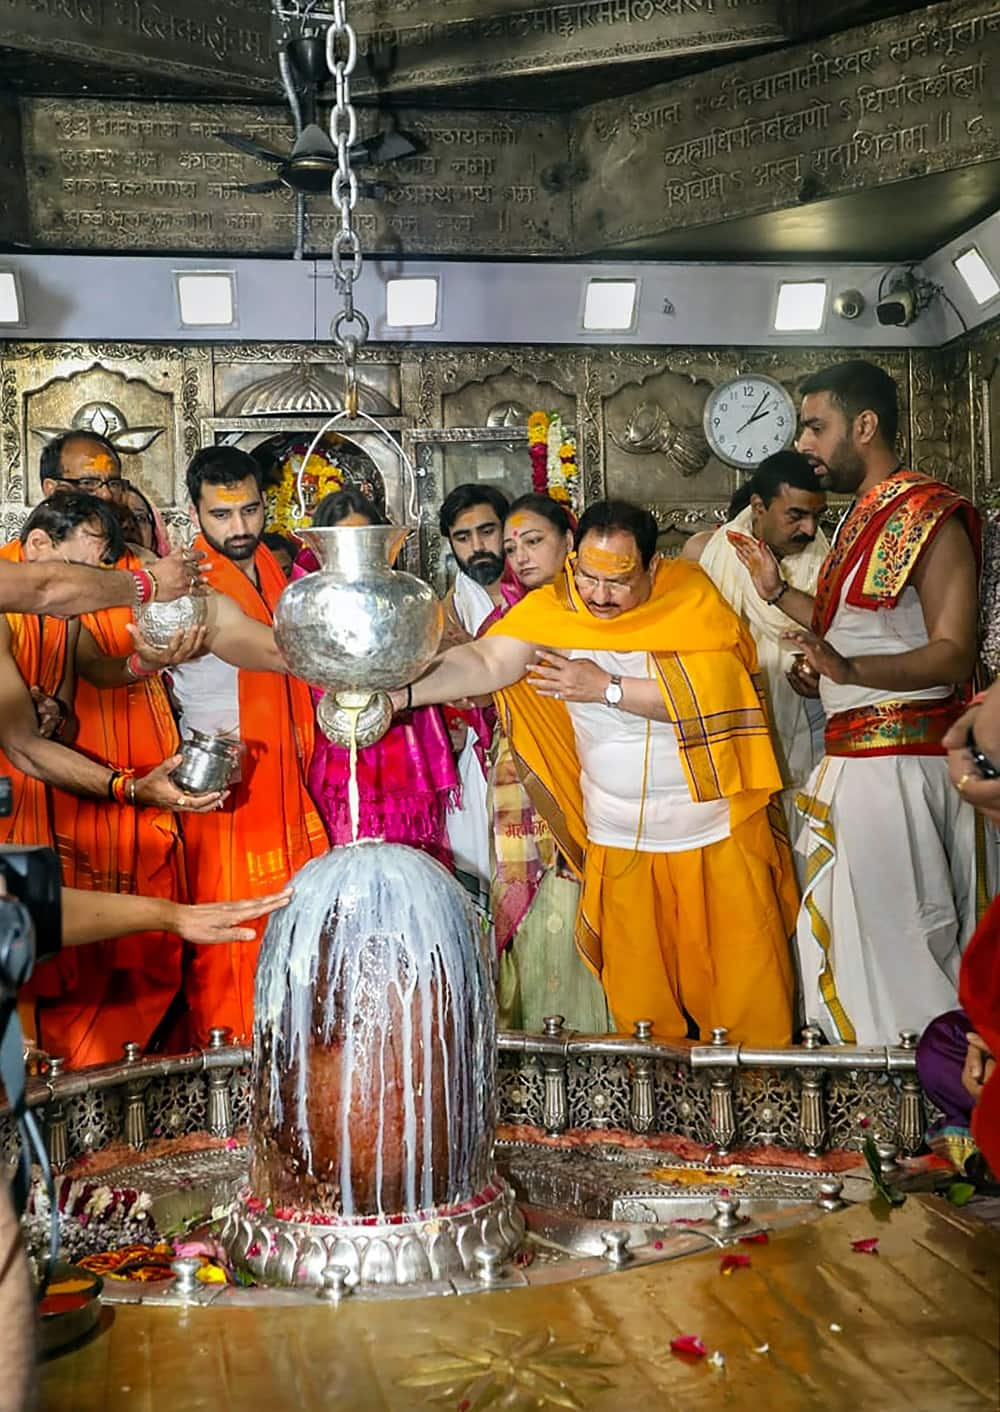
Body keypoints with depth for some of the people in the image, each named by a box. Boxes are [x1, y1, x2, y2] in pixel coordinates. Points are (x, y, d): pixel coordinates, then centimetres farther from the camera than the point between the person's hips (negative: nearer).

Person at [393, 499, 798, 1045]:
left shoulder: (691, 594, -13)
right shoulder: (550, 611, -10)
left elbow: (706, 698, -23)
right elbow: (485, 661, -25)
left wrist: (606, 688, -21)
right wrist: (399, 691, -40)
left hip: (721, 833, -1)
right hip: (622, 844, 1)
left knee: (747, 988, 9)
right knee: (639, 1002, 12)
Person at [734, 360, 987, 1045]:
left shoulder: (930, 516, -13)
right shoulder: (861, 516, 17)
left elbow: (953, 654, -21)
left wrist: (849, 670, -36)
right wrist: (779, 591, 16)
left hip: (901, 760, -10)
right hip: (853, 754, 10)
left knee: (896, 936, -5)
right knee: (839, 927, 14)